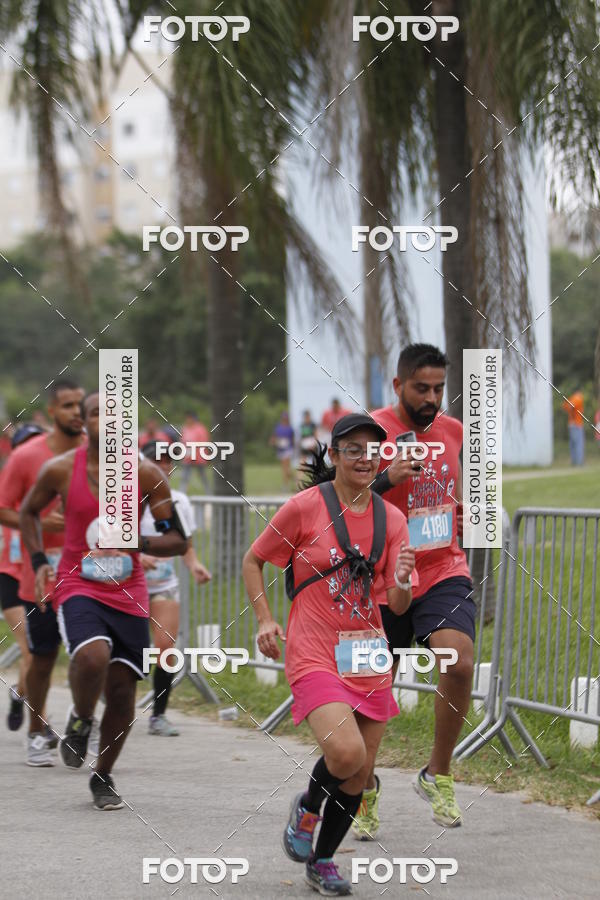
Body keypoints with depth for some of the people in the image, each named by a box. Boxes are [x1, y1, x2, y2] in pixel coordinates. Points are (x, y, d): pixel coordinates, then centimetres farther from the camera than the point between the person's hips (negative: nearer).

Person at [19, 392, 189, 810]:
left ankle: (103, 777, 23)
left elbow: (178, 540, -1)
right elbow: (29, 511, 14)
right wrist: (39, 562, 2)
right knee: (93, 656, -30)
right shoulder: (61, 470, -5)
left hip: (129, 593, 2)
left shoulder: (146, 475, -4)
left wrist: (134, 544, -19)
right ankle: (81, 720, 3)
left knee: (122, 689, 2)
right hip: (78, 585, -2)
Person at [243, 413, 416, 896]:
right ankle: (308, 806, 8)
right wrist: (266, 620, -6)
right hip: (315, 653, -5)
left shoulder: (391, 518, 5)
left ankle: (323, 861, 27)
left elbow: (398, 604, 4)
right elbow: (253, 561, 5)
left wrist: (402, 582, -18)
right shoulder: (305, 506, -6)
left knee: (358, 777, 6)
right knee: (346, 753, -24)